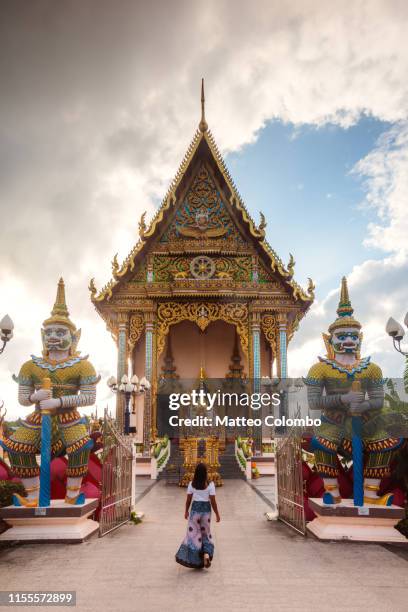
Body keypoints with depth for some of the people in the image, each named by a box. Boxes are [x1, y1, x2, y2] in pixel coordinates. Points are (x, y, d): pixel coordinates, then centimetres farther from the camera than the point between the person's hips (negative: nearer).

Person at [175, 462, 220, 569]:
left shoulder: (192, 484, -6)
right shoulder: (210, 484, -10)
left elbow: (188, 499, 0)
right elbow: (213, 501, -9)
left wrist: (186, 511, 14)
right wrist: (217, 514, 0)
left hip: (195, 509, 0)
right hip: (206, 509, 0)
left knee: (193, 533, 9)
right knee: (206, 532, 18)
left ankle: (195, 560, 9)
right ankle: (206, 553, -1)